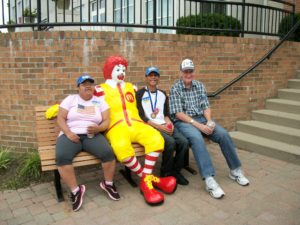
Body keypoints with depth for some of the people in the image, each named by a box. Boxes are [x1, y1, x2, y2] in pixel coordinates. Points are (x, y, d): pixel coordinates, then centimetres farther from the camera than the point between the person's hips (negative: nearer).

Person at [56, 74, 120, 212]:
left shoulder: (100, 101, 12)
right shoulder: (70, 99, 10)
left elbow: (106, 121, 6)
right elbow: (60, 118, 3)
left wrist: (98, 128, -17)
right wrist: (68, 133, -15)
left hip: (92, 135, 1)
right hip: (71, 135, 0)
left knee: (108, 153, -28)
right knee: (61, 157, -32)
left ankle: (108, 184, -2)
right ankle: (76, 190, -15)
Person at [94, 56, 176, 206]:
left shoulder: (131, 87, 25)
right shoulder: (101, 89, 12)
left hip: (135, 124, 4)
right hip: (116, 127, -4)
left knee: (156, 138, -26)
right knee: (122, 147, -36)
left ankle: (146, 181, -14)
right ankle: (150, 178, -14)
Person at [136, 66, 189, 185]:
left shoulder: (163, 94, 19)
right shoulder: (140, 94, 1)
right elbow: (142, 117, -8)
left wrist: (169, 123, -5)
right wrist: (159, 127, -16)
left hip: (165, 125, 6)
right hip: (150, 127, -5)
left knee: (184, 142, -20)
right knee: (170, 142, -31)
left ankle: (175, 171, 1)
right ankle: (166, 173, -8)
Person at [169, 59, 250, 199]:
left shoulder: (200, 85, 12)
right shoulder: (175, 89, -3)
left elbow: (206, 106, 8)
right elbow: (178, 113, -12)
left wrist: (209, 121, -13)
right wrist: (197, 125, -21)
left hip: (202, 119, 5)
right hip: (183, 122, -4)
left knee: (223, 134, -19)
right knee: (197, 138, -36)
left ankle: (235, 170, -2)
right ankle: (209, 179, -39)